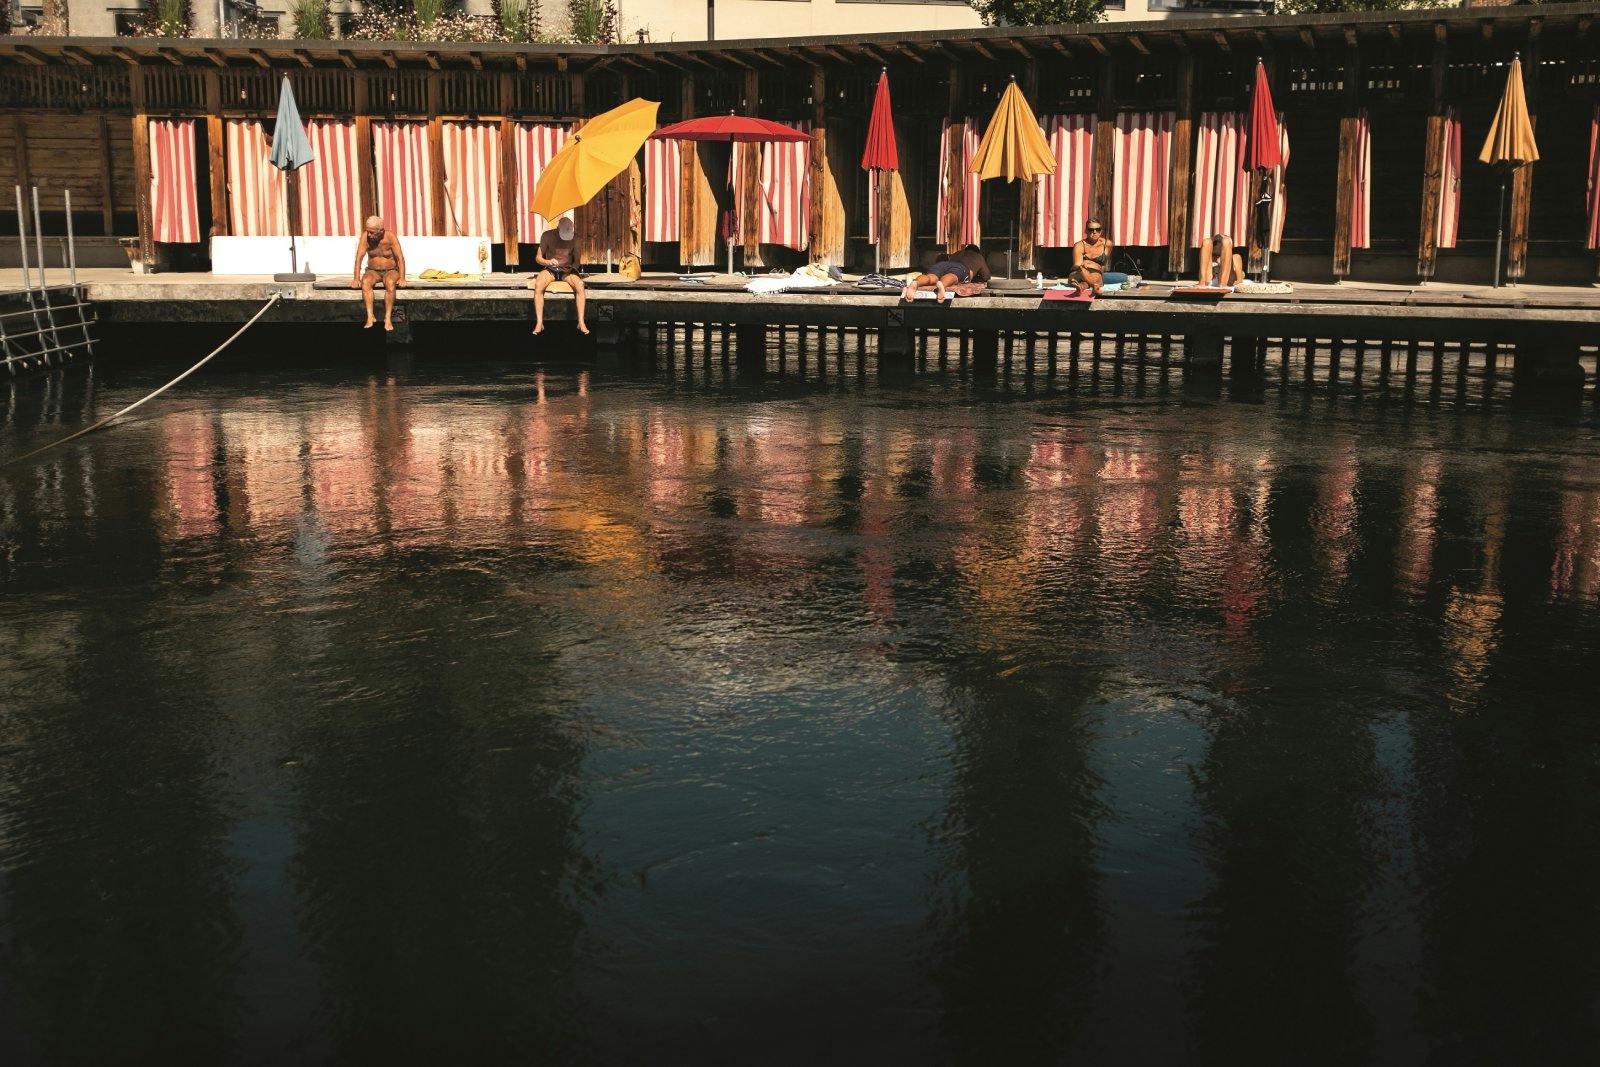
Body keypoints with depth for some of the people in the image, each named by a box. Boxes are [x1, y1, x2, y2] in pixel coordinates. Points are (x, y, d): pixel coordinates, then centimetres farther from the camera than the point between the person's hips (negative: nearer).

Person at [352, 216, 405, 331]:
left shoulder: (390, 237, -18)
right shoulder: (365, 237, -12)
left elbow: (400, 258, -18)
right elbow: (359, 257, -13)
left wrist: (402, 278, -29)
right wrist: (356, 278, -23)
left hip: (391, 271, -2)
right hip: (373, 271, 2)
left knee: (390, 283, -37)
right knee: (365, 281, -32)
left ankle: (388, 318, -35)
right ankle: (370, 317, -36)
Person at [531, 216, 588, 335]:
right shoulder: (547, 236, -7)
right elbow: (538, 257, -3)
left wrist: (571, 268, -20)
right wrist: (548, 262, -25)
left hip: (567, 270, 1)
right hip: (550, 269, 0)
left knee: (580, 285, -32)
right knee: (538, 285, -33)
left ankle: (581, 322, -28)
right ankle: (539, 323, -30)